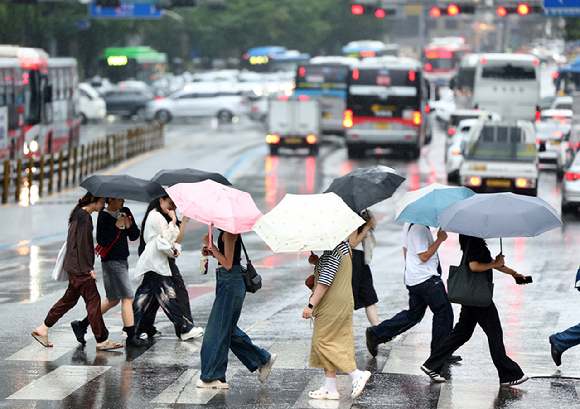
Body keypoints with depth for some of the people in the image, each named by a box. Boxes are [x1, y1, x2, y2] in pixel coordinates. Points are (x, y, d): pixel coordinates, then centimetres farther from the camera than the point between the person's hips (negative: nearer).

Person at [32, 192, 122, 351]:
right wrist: (90, 268, -17)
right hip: (80, 267, -10)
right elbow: (82, 244, -19)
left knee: (69, 298, 16)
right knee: (93, 300, -6)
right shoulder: (83, 217, -16)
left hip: (74, 267, 10)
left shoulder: (81, 215, 14)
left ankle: (42, 329, 22)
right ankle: (101, 340, -3)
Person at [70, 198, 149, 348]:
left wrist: (128, 225, -10)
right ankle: (131, 337, -10)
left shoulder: (125, 212, 9)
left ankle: (81, 325, 25)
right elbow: (102, 241, -19)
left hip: (123, 259, 8)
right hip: (111, 261, -8)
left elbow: (134, 236, 8)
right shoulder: (104, 216, -12)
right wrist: (116, 226, -23)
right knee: (127, 298, -11)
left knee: (112, 300, 14)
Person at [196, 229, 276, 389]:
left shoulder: (230, 232, -17)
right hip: (225, 281, 10)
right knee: (228, 329, 17)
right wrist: (212, 252, 9)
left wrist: (211, 246, -17)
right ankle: (263, 359, 24)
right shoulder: (226, 231, 12)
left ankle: (212, 377, 6)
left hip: (230, 281, -10)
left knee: (218, 328, -2)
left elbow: (228, 263, -20)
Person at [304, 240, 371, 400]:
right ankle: (329, 389, 14)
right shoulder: (343, 246, 13)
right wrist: (317, 262, 5)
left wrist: (311, 305, -22)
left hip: (334, 304, -10)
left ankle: (357, 375, -5)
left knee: (323, 342, -3)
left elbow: (325, 281, -23)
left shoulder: (332, 251, -20)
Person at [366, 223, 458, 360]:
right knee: (444, 312, 2)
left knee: (414, 314, 18)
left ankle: (376, 333, 16)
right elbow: (424, 256, -23)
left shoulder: (409, 224, 10)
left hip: (412, 279, 10)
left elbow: (405, 248, 21)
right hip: (427, 278, -10)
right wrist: (440, 239, -17)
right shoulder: (420, 228, -23)